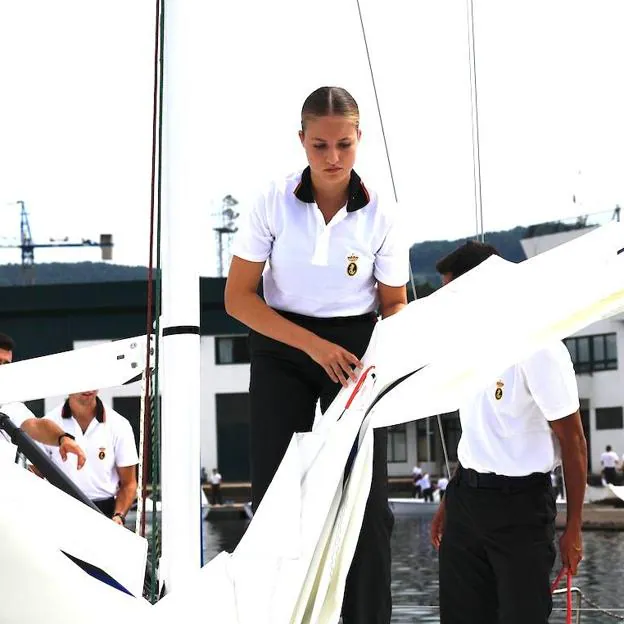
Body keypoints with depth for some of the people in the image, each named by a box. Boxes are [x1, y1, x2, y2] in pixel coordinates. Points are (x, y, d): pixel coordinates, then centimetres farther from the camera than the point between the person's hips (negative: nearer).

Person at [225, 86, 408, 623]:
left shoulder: (381, 216, -8)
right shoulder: (275, 203, -10)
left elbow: (394, 303, 3)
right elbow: (238, 297, -9)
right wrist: (314, 344, -18)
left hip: (354, 351, 0)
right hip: (281, 351, 0)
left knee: (364, 495, -5)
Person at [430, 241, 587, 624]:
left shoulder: (537, 348, -15)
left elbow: (572, 440, -11)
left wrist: (573, 528, -8)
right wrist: (451, 501, 18)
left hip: (519, 505, -7)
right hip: (466, 497, 7)